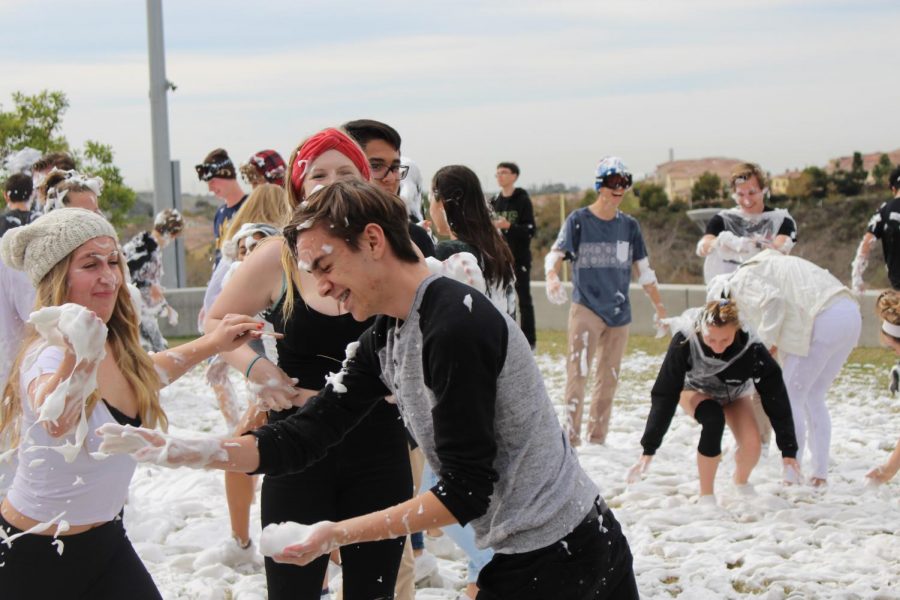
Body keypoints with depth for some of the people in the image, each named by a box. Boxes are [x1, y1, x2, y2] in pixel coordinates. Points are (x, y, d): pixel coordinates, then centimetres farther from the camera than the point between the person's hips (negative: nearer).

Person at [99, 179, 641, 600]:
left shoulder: (454, 326, -23)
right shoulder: (386, 335, 6)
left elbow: (465, 491, -21)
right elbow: (310, 435, 3)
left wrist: (340, 533, -18)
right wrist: (178, 450, -6)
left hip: (559, 556, -8)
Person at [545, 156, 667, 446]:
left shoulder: (629, 225, 9)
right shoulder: (578, 220, -3)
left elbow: (643, 270, 16)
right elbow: (556, 253, -12)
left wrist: (660, 307, 15)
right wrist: (552, 277, -33)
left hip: (619, 312, 4)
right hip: (585, 308, -4)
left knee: (609, 378, 7)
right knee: (578, 370, -16)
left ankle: (597, 436, 17)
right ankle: (570, 435, -13)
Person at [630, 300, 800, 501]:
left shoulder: (752, 348, -36)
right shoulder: (685, 341, -38)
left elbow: (776, 398, -27)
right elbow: (664, 396, -33)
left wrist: (789, 450, -22)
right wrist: (648, 449, -35)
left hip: (733, 394, 1)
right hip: (695, 390, -1)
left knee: (752, 444, -20)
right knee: (714, 419, -33)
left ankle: (741, 481, 16)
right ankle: (706, 494, -15)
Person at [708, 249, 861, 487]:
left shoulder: (741, 281, 3)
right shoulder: (768, 265, 31)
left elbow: (772, 301, -15)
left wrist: (768, 341, -5)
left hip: (823, 320, -9)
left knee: (791, 398, 0)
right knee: (813, 397, 18)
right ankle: (819, 472, 19)